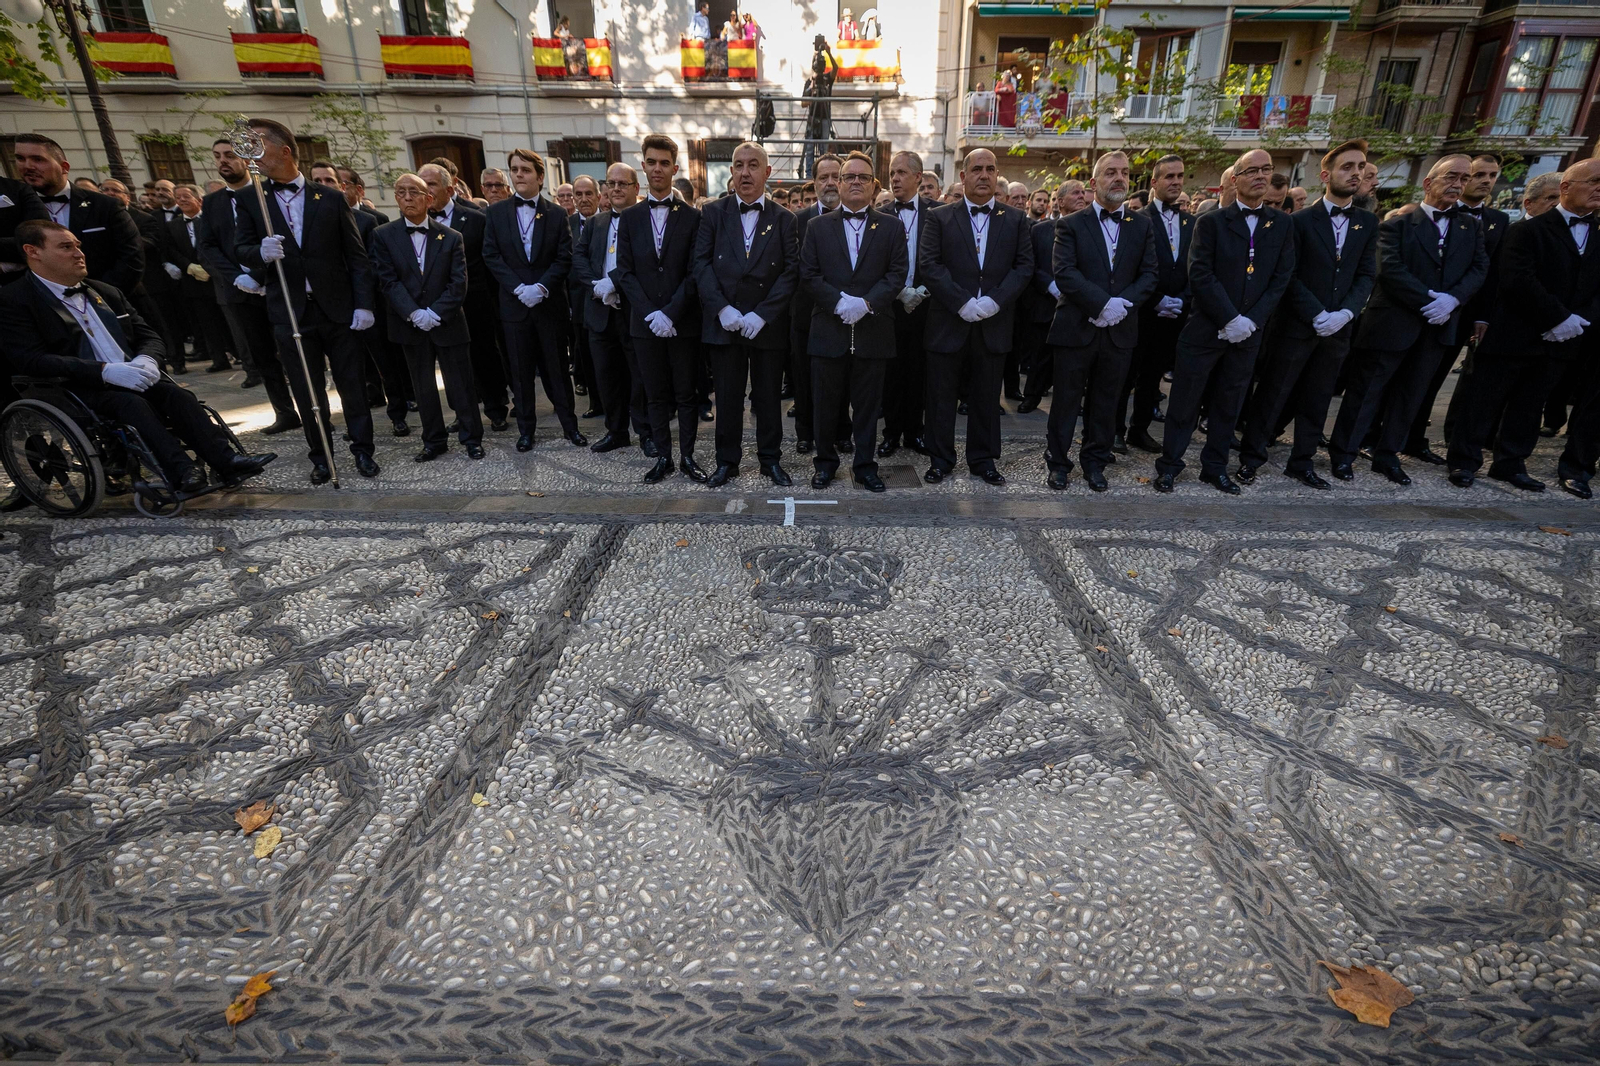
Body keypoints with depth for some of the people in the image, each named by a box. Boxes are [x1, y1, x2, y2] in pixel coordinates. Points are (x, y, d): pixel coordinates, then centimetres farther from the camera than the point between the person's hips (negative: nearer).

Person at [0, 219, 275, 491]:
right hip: (81, 390, -5)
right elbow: (31, 359, -11)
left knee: (177, 394, -25)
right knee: (131, 401, -34)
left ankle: (225, 460, -41)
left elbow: (149, 336, 18)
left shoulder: (106, 292, 21)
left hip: (133, 378, 5)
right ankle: (181, 471, -50)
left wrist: (145, 360, -8)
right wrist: (105, 371, -24)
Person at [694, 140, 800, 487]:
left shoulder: (785, 220, 4)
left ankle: (771, 459, 21)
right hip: (724, 323, 1)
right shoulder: (714, 213, 6)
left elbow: (791, 271, -3)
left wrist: (762, 314, -14)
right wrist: (722, 308, -13)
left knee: (768, 396, 8)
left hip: (768, 325, 0)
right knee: (727, 396, 6)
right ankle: (727, 461, 19)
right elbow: (702, 263, 0)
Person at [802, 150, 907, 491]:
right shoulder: (819, 226, 10)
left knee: (867, 405, 6)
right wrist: (839, 300, -13)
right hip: (828, 331, 0)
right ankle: (825, 462, 20)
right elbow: (808, 273, 1)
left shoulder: (892, 227, 8)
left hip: (873, 331, 0)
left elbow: (897, 274, 0)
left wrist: (866, 302, -15)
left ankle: (865, 465, 17)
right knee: (826, 403, 6)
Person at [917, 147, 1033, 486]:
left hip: (994, 323, 2)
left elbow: (1024, 267, 3)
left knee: (987, 397, 9)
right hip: (948, 322, -1)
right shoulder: (939, 217, 4)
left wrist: (994, 300, -13)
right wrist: (963, 302, -16)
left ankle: (983, 459, 21)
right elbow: (928, 265, -6)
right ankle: (940, 459, 16)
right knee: (942, 395, 4)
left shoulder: (1016, 220, 10)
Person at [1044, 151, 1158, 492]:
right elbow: (1063, 272, -12)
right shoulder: (1070, 225, 1)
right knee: (1066, 400, 4)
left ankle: (1095, 462, 23)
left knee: (1106, 402, 10)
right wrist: (1103, 303, -20)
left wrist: (1122, 304, -14)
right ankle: (1057, 462, 15)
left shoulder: (1143, 226, 11)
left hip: (1119, 331, 3)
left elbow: (1148, 275, 4)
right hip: (1076, 329, -3)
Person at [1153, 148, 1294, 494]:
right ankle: (1169, 465, 10)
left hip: (1248, 332, 4)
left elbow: (1281, 277, 5)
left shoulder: (1281, 223, 9)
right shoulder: (1212, 222, -2)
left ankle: (1215, 468, 20)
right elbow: (1200, 275, -11)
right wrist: (1230, 318, -17)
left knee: (1228, 405, 10)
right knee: (1184, 403, 0)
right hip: (1205, 329, -4)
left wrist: (1252, 319, -9)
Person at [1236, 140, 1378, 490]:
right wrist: (1317, 314, -16)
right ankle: (1251, 457, 10)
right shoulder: (1301, 221, -4)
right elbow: (1289, 275, -9)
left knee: (1317, 400, 11)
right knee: (1272, 394, 0)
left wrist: (1346, 312, -11)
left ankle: (1302, 462, 20)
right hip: (1295, 326, -5)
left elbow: (1367, 275, 7)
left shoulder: (1367, 223, 10)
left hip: (1338, 328, 5)